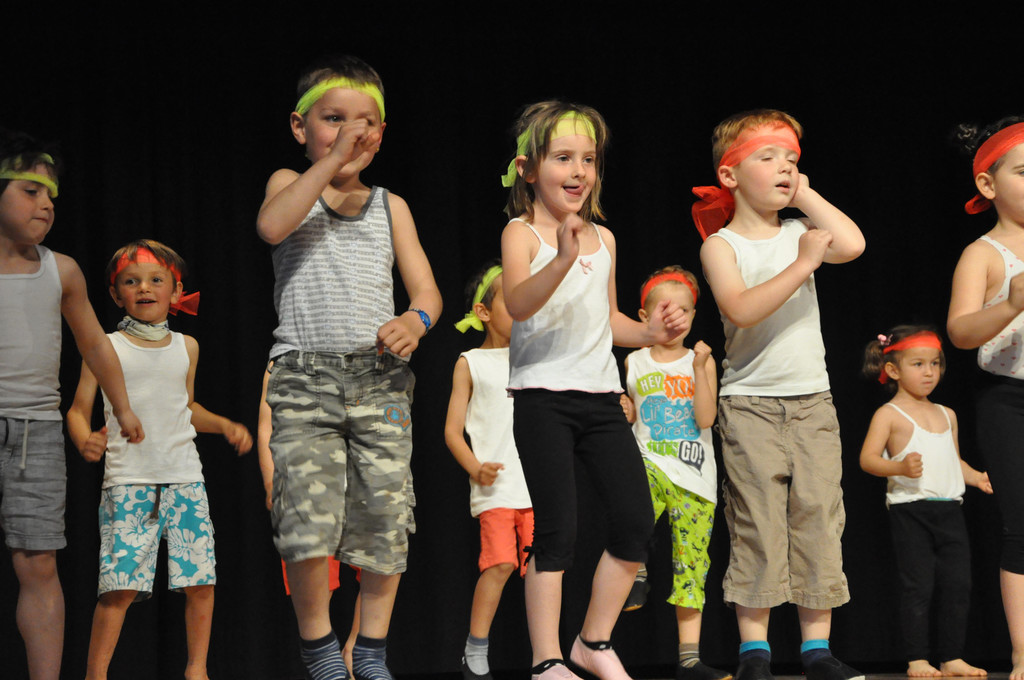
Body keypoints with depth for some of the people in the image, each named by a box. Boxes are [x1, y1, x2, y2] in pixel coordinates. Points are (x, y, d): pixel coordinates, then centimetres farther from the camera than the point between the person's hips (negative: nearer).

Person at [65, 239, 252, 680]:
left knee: (201, 580, 0)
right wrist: (85, 441, -18)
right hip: (127, 482, -4)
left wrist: (224, 425, 12)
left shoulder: (186, 347, 13)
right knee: (121, 584, -11)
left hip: (185, 478, 4)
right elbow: (78, 410, 2)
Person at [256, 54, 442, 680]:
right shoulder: (292, 184, 9)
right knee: (309, 522, -14)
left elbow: (426, 290, 8)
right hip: (304, 376, -2)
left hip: (379, 377, 3)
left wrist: (416, 320, -15)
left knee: (386, 522, -2)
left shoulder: (390, 206, 15)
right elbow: (272, 226, -15)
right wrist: (331, 162, -17)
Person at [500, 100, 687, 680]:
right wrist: (562, 261, -40)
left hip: (601, 396, 6)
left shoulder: (603, 238, 15)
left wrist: (648, 333, 6)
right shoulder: (522, 233, -5)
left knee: (637, 520, 0)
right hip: (543, 396, -6)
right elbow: (518, 305, -24)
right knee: (558, 530, -7)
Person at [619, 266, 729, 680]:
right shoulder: (633, 364, 7)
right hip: (650, 466, 0)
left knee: (691, 563, 0)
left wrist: (699, 368, -13)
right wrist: (624, 412, -4)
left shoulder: (700, 360, 6)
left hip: (696, 478, 1)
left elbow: (705, 419, -6)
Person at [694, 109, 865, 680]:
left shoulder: (800, 234, 9)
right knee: (758, 525, -4)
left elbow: (852, 244, -11)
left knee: (818, 519, 1)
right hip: (751, 403, -3)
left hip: (812, 402, 4)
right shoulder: (722, 245, -3)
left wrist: (804, 193, -1)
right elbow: (741, 310, -19)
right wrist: (802, 266, -24)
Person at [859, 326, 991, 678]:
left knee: (958, 584, 3)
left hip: (949, 510, 6)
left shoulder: (947, 415, 19)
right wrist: (900, 467, -25)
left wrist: (977, 477, 12)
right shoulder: (890, 415, -1)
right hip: (910, 509, -6)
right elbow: (868, 458, -9)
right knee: (918, 586, -6)